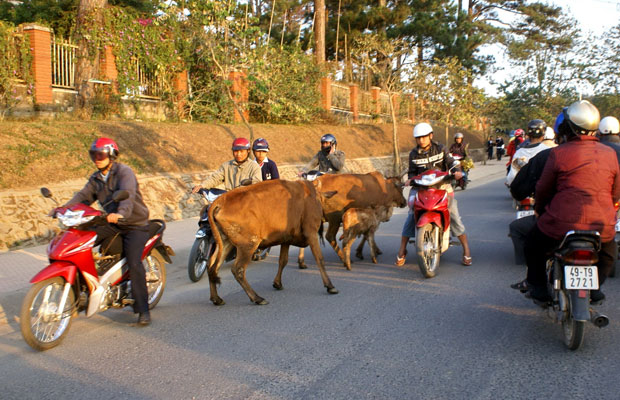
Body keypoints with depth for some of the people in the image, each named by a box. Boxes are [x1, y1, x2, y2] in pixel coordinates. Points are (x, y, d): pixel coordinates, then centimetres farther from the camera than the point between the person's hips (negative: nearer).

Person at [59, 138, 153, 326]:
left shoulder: (124, 172, -14)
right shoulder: (96, 179, 12)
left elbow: (127, 194, -32)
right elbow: (83, 196, 4)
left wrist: (121, 213, -51)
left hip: (135, 224, -7)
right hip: (111, 224, 7)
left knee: (134, 263, -21)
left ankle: (143, 309, -11)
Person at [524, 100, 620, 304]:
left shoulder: (559, 153, -7)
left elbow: (543, 189, 1)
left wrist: (539, 211, 21)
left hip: (563, 224, -3)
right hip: (603, 225, 3)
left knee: (533, 245, 25)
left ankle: (538, 287, 26)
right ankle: (594, 286, 27)